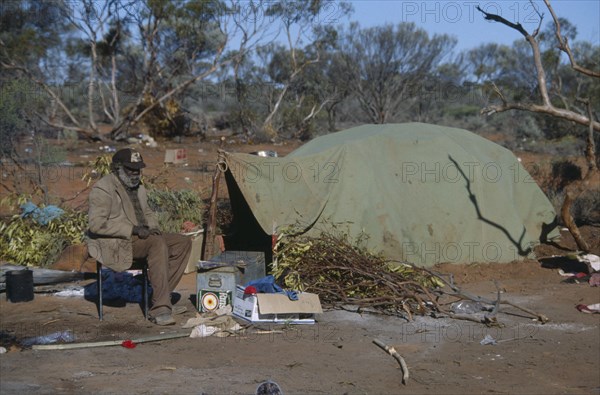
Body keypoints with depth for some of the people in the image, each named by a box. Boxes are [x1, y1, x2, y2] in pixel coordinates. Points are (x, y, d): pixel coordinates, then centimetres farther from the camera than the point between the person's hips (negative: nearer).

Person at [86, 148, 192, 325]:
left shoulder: (138, 188, 16)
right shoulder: (103, 189, -12)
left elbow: (147, 212, 31)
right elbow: (96, 224, -22)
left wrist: (153, 227, 6)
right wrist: (132, 229, -23)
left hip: (140, 237, 10)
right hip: (115, 244, -10)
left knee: (183, 242, -2)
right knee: (159, 244, -32)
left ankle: (162, 298, -7)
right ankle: (159, 309, -33)